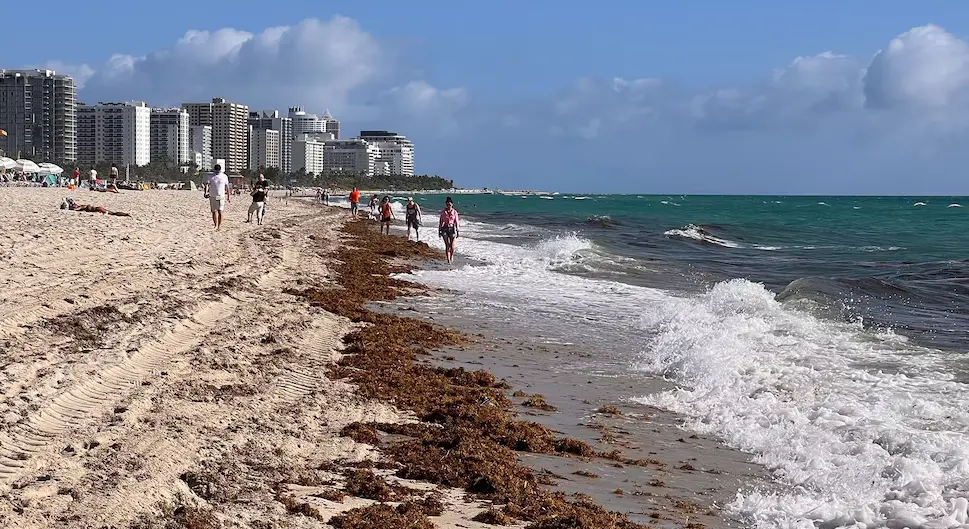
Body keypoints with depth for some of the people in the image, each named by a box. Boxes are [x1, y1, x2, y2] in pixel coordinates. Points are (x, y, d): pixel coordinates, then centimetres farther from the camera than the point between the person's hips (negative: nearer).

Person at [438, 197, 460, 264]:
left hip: (452, 229, 0)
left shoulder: (454, 212, 2)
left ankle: (452, 257, 22)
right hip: (445, 229, 0)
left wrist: (458, 231, 3)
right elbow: (440, 222, 8)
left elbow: (456, 222, 5)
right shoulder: (443, 212, 4)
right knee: (447, 245, -5)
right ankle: (448, 260, -1)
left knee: (452, 245, -3)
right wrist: (439, 230, 7)